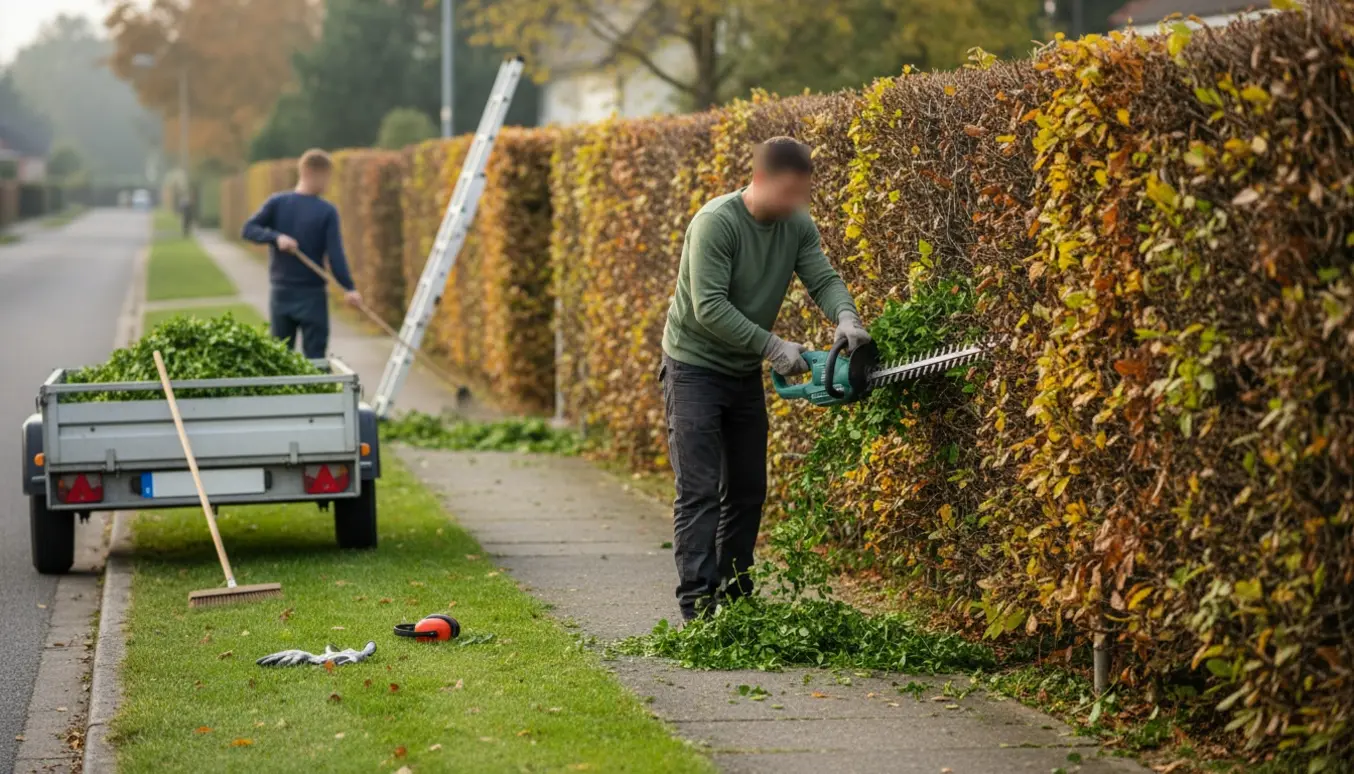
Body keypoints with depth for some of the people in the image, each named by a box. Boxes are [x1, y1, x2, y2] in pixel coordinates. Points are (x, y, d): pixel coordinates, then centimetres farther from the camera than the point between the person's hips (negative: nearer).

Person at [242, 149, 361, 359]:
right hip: (312, 295, -3)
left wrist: (275, 237, -17)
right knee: (315, 359, 0)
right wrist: (349, 288, -13)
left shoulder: (277, 202, -1)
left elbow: (249, 229, -9)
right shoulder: (327, 212, -10)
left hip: (280, 294, 3)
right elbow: (335, 255, -14)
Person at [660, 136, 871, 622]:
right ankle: (696, 609, -16)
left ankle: (735, 600, 17)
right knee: (699, 491, -12)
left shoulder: (797, 226, -2)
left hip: (745, 373, 7)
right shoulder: (716, 222, -23)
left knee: (747, 491, 9)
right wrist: (774, 348, -27)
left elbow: (823, 279, -8)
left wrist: (845, 318, -31)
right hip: (694, 368, -7)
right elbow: (709, 308, -27)